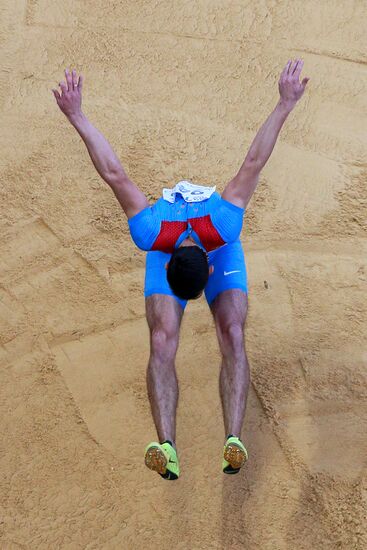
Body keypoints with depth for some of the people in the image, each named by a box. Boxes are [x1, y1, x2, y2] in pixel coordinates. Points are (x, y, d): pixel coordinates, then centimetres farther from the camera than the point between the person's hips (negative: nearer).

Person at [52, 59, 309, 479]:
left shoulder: (224, 225, -44)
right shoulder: (153, 234, -41)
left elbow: (252, 165, -38)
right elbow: (115, 175, -33)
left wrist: (284, 106, -34)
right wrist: (77, 118, -29)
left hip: (222, 254, 0)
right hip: (168, 252, 0)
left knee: (232, 336, -23)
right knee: (162, 342, -22)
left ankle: (233, 441, -30)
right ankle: (167, 447, -31)